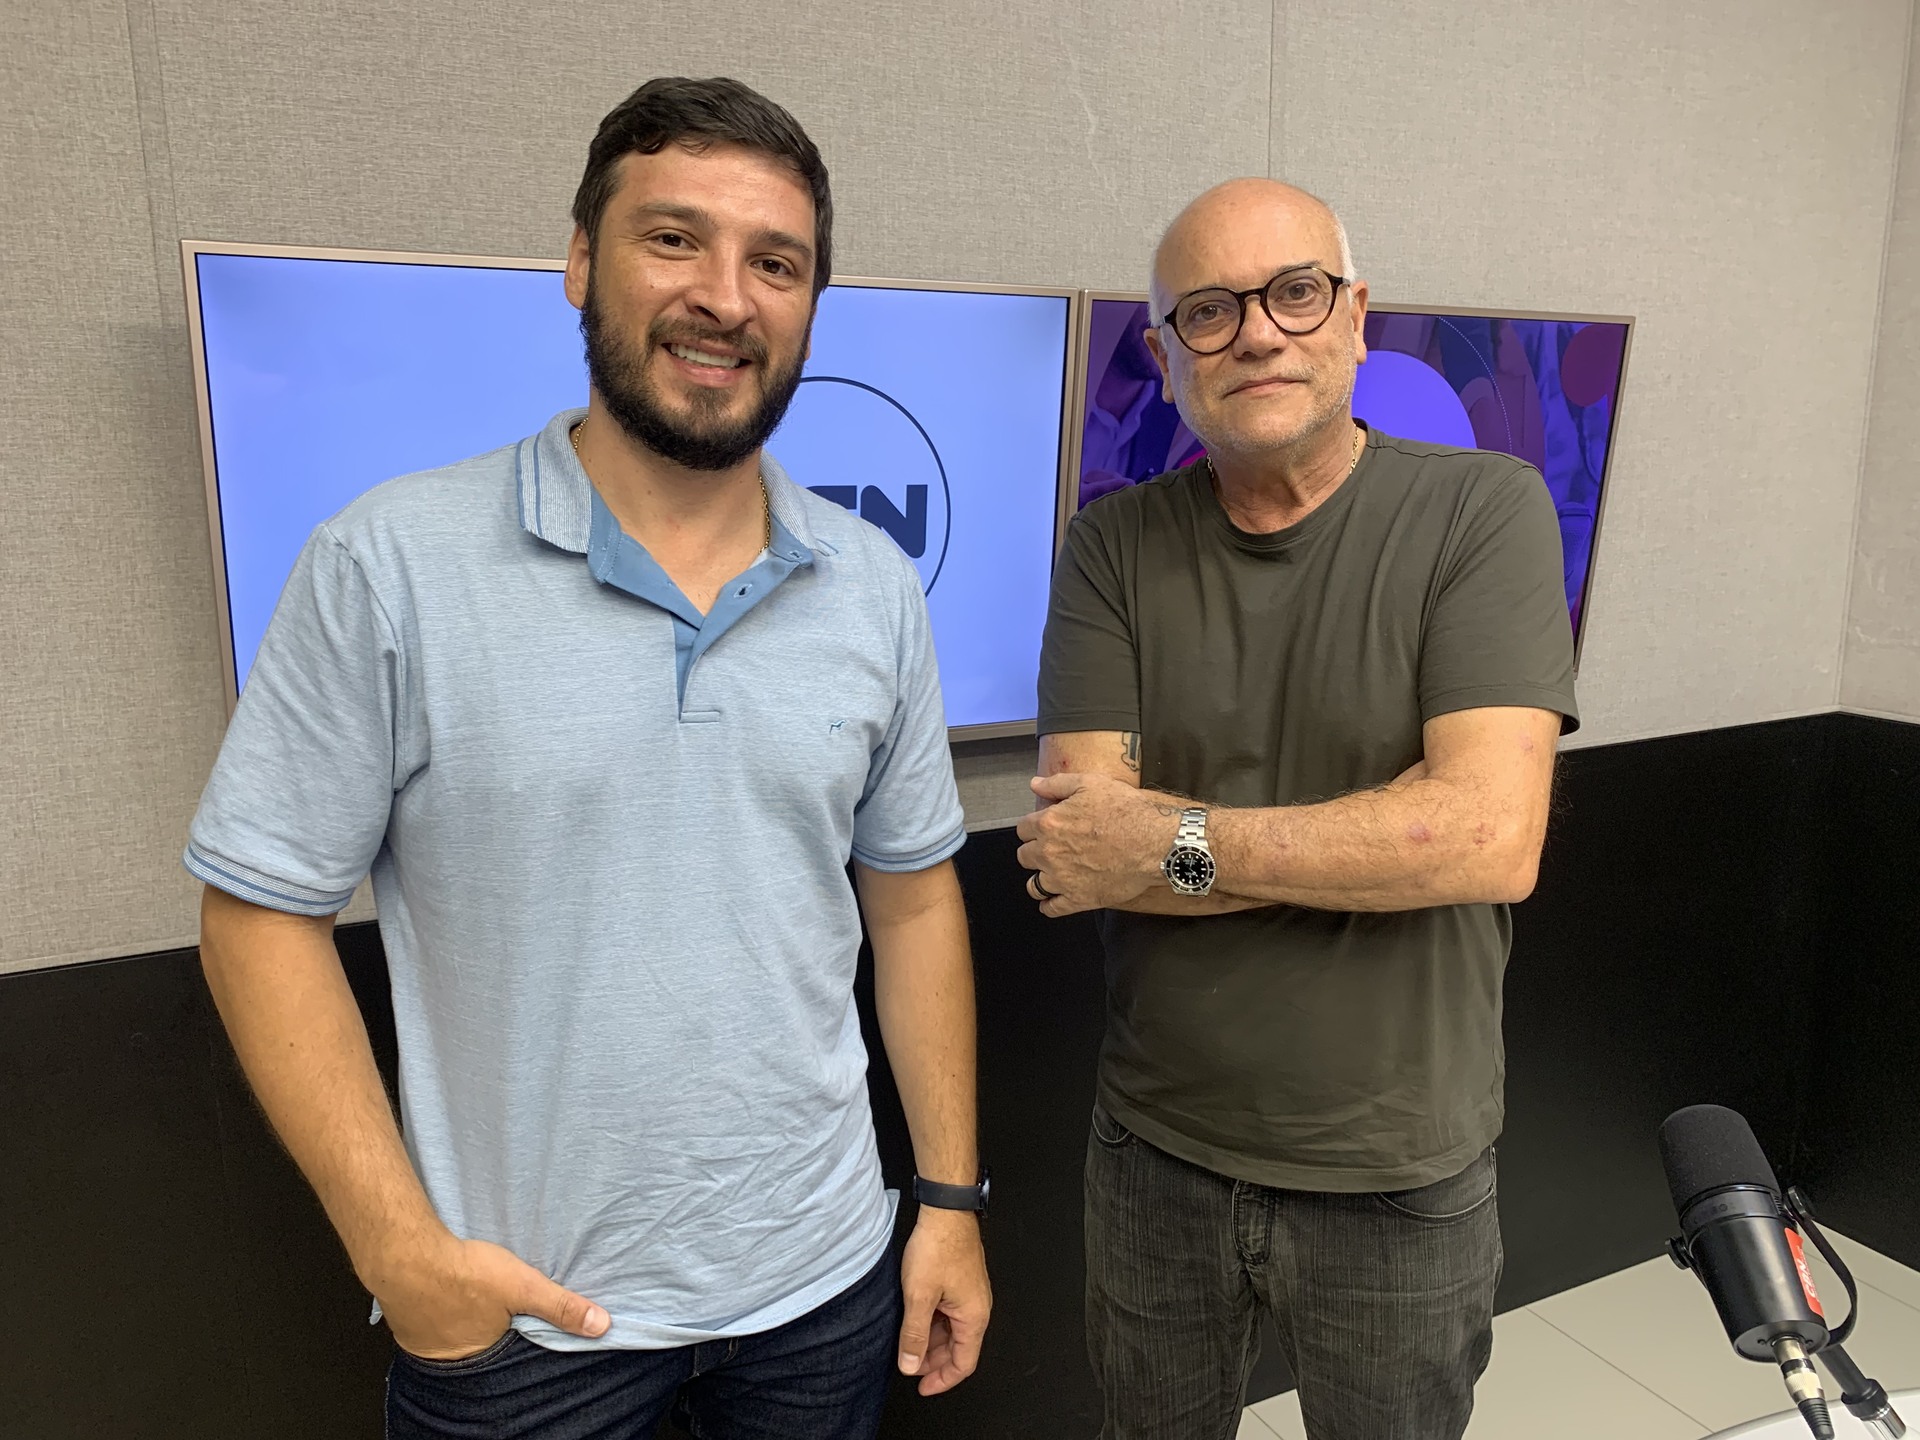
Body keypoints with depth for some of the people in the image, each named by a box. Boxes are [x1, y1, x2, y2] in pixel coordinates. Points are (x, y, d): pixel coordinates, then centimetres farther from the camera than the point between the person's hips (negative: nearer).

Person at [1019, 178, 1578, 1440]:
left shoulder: (1483, 511, -12)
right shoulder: (1115, 546, -5)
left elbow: (1493, 840, -23)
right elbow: (1072, 847, -15)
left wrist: (1176, 842, -22)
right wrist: (1377, 840, -20)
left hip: (1400, 1178, -1)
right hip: (1159, 1149, 2)